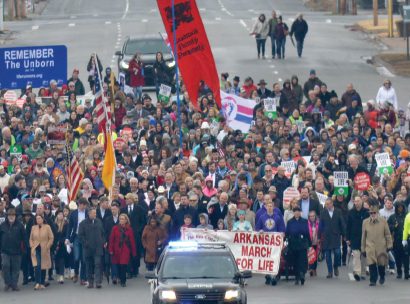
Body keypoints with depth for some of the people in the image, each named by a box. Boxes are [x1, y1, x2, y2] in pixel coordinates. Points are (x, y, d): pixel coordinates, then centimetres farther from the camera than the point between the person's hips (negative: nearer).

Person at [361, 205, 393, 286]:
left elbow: (387, 234, 5)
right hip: (370, 248, 0)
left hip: (381, 248, 0)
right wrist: (363, 249, 9)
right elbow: (363, 236, 9)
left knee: (381, 264, 8)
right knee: (371, 264, -9)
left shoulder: (383, 221, 0)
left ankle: (382, 277, 34)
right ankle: (373, 280, 0)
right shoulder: (365, 222, 3)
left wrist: (389, 245, -1)